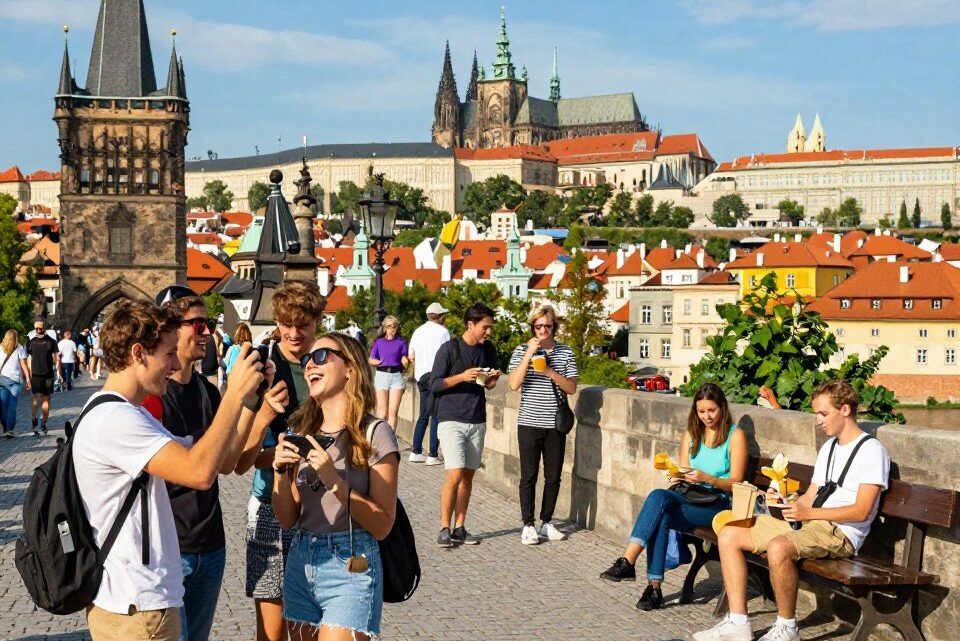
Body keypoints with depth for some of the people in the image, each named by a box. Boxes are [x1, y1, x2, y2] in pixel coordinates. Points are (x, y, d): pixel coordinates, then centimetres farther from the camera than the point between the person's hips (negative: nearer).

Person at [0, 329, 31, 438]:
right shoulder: (19, 349, -1)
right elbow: (24, 366, -2)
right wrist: (28, 380, 1)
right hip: (14, 380, -3)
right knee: (12, 406, -2)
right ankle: (10, 429, -9)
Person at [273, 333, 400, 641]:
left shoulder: (375, 434, -9)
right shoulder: (303, 433, 8)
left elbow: (382, 526, -10)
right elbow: (287, 519, 8)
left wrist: (336, 482, -21)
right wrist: (281, 472, -9)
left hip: (351, 569, -6)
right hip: (301, 563, 6)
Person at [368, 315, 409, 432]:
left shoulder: (401, 342, 8)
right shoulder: (379, 342, 10)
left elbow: (404, 359, 4)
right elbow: (371, 360, 11)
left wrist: (407, 361, -18)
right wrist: (380, 362, -7)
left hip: (397, 375, 0)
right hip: (381, 375, 0)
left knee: (393, 411, -5)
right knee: (382, 410, 0)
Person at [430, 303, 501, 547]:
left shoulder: (489, 350, 8)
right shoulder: (449, 349, -8)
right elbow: (434, 385, -7)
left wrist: (493, 380, -5)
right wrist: (462, 376, -20)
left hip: (477, 421, 5)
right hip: (451, 420, -5)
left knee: (468, 476, 7)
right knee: (455, 475, -13)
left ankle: (460, 528, 14)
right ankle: (444, 529, -2)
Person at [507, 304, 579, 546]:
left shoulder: (566, 353, 5)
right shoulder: (522, 351, -1)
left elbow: (572, 388, 0)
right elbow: (514, 384, -13)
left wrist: (550, 372, -14)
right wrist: (529, 353, -17)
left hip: (556, 424, 2)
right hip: (529, 423, -2)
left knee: (553, 477, 8)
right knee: (529, 476, 2)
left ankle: (546, 522, 21)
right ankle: (528, 525, 9)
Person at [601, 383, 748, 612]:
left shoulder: (735, 435, 2)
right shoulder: (691, 434, 19)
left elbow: (736, 483, -4)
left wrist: (706, 478, -20)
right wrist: (679, 477, -7)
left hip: (720, 505, -5)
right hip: (692, 501, 5)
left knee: (659, 497, -31)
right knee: (660, 518, -31)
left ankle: (628, 562, -34)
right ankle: (654, 587, -30)